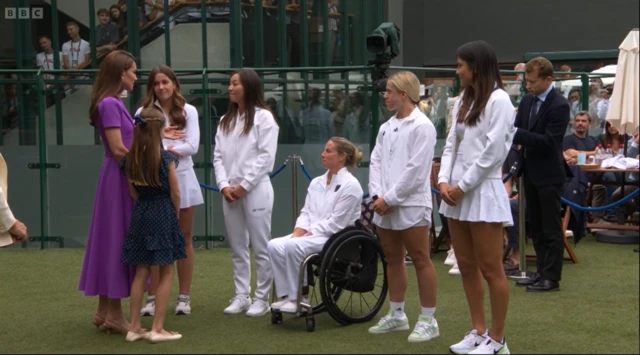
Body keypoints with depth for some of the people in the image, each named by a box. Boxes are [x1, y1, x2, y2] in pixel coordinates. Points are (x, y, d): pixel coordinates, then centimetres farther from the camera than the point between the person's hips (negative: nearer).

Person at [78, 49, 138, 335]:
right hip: (119, 179, -9)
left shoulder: (114, 103, 13)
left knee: (113, 240, 12)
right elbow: (118, 149, -18)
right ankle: (114, 314, 3)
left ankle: (104, 311, 18)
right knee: (117, 240, -4)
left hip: (121, 178, 9)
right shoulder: (110, 103, -15)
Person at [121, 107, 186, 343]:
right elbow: (175, 193, -6)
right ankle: (157, 329, 1)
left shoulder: (129, 160, 2)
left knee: (141, 272, 11)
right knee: (166, 273, 3)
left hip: (140, 215, 5)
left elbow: (134, 193, 7)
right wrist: (175, 215, 10)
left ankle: (135, 327, 13)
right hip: (163, 214, -5)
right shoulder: (166, 157, -11)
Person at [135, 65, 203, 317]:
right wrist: (169, 144, -14)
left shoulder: (188, 111, 3)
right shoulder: (143, 112, 2)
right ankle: (152, 298, 8)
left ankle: (184, 297, 13)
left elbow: (192, 146, -6)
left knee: (184, 238, 6)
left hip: (182, 178, 1)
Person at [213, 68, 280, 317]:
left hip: (255, 190, -6)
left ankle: (262, 298, 6)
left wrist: (244, 186, -12)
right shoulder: (225, 120, 14)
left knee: (260, 247, 0)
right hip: (230, 192, 6)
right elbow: (218, 156, 10)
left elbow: (266, 157, -10)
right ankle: (241, 296, 18)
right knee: (237, 249, 11)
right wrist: (224, 185, -5)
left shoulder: (263, 117, -4)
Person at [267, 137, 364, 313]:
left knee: (293, 246, -31)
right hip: (311, 235, 7)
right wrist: (297, 233, -7)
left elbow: (336, 223, -15)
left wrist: (307, 235, -17)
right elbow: (306, 213, 12)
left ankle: (298, 298, -18)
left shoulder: (350, 185, -10)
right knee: (274, 245, -18)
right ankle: (286, 295, -14)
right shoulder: (316, 182, 14)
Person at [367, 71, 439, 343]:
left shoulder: (421, 126, -9)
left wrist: (390, 199, -15)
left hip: (410, 205, -7)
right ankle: (397, 315, 25)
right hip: (385, 206, 8)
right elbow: (376, 161, 10)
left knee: (421, 261, -2)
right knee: (393, 260, 14)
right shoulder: (386, 127, 13)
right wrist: (377, 195, -5)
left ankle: (428, 321, 4)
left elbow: (415, 170, -15)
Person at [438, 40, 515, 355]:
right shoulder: (464, 100, 16)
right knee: (467, 267, 12)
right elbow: (451, 144, 13)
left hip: (483, 190, -8)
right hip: (457, 192, 8)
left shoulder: (498, 100, -9)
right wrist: (444, 181, -1)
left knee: (490, 269, -2)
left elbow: (492, 151, -14)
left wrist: (463, 186, -11)